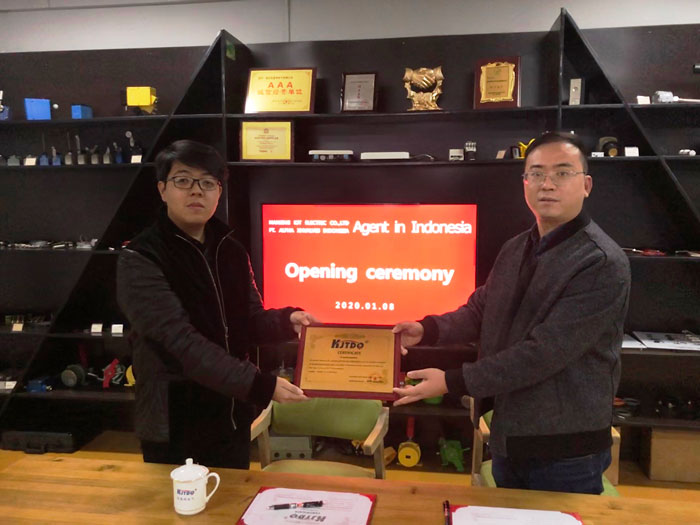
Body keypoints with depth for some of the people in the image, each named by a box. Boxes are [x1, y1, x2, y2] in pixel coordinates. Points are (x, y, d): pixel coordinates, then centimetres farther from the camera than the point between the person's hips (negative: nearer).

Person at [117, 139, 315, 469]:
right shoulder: (139, 260, -16)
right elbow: (182, 340, -25)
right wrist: (259, 385, -30)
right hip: (175, 427, -6)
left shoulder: (232, 253, 5)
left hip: (231, 418, 6)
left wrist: (287, 321, -13)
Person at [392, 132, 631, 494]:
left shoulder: (603, 264, -21)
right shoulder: (514, 249, 5)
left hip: (566, 451, -7)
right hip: (508, 436, 7)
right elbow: (479, 312, 10)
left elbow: (544, 351, -27)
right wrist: (427, 330, -8)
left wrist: (452, 381, -25)